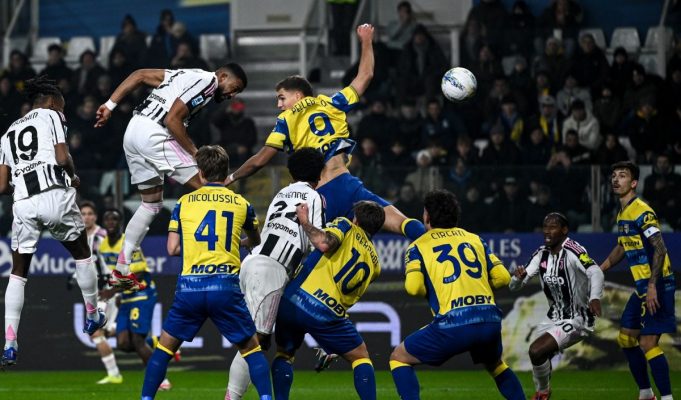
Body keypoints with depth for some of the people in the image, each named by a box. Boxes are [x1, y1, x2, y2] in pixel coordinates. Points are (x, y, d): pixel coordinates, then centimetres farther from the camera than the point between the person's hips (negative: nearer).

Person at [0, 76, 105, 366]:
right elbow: (63, 158, -5)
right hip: (55, 197, -4)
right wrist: (73, 177, 14)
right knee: (82, 254, 22)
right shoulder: (51, 116, 9)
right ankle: (92, 317, 31)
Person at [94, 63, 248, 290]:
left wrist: (110, 106, 16)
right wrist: (195, 153, -7)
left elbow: (140, 75, 20)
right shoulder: (207, 82, -5)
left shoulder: (189, 75, 23)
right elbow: (172, 120, -15)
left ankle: (121, 271, 19)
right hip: (154, 134, -10)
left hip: (132, 132, 10)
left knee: (152, 203, 19)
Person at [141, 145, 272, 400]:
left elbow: (173, 249, 8)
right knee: (251, 348, 11)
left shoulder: (184, 203, 10)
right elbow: (255, 241, 30)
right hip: (225, 286, 0)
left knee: (164, 347, 16)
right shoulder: (241, 204, 11)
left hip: (189, 286, 0)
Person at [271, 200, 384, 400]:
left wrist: (304, 221, -1)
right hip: (329, 312, 1)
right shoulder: (374, 263, 19)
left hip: (294, 299, -1)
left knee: (284, 354, 22)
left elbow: (324, 243, -13)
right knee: (360, 357, 16)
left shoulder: (346, 226, 8)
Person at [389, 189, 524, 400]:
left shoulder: (419, 246, 9)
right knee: (495, 365, 34)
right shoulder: (475, 239, 20)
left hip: (453, 323, -4)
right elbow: (502, 277, 14)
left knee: (399, 358, 13)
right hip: (489, 320, 4)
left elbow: (413, 286, -5)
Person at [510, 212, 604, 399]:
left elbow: (595, 272, -37)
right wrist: (518, 277, -24)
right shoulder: (541, 254, 2)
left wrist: (595, 297, -56)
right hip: (555, 319, 8)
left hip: (576, 320, -8)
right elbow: (514, 286, 1)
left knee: (537, 350, -20)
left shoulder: (572, 251, -20)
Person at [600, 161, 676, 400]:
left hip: (657, 285, -10)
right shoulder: (622, 214, 14)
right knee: (626, 338, 15)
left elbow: (659, 248, -23)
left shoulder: (642, 212, -15)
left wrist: (653, 286, -28)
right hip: (642, 286, 10)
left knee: (648, 343, -14)